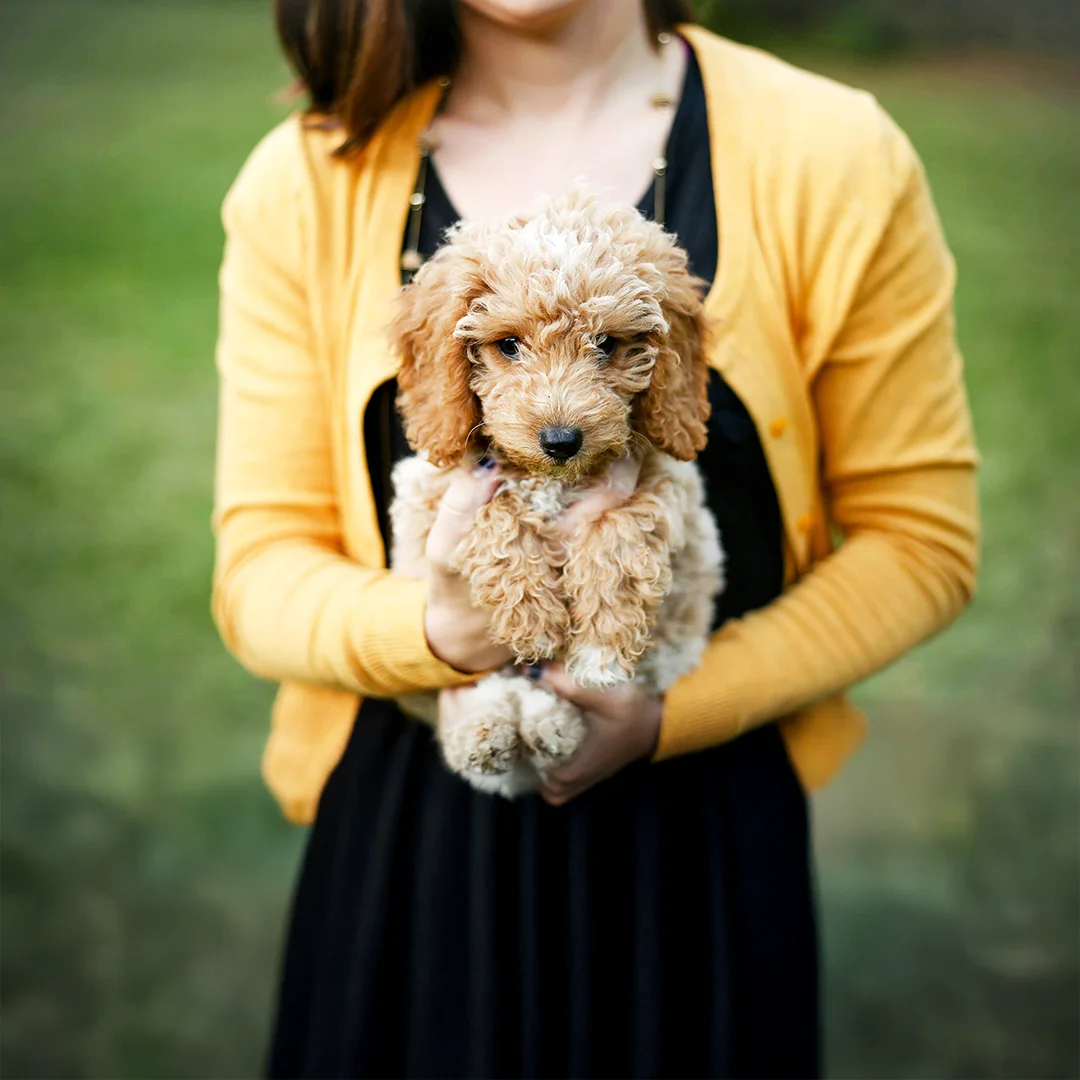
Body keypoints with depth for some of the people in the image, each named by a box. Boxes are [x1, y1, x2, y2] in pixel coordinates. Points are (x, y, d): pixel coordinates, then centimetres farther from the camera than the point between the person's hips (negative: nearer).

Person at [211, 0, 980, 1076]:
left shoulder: (837, 160, -8)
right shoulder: (302, 183, -5)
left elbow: (919, 539, -4)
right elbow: (260, 571, -3)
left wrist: (673, 714, -16)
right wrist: (434, 632, -24)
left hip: (707, 837, 0)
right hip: (403, 836, 1)